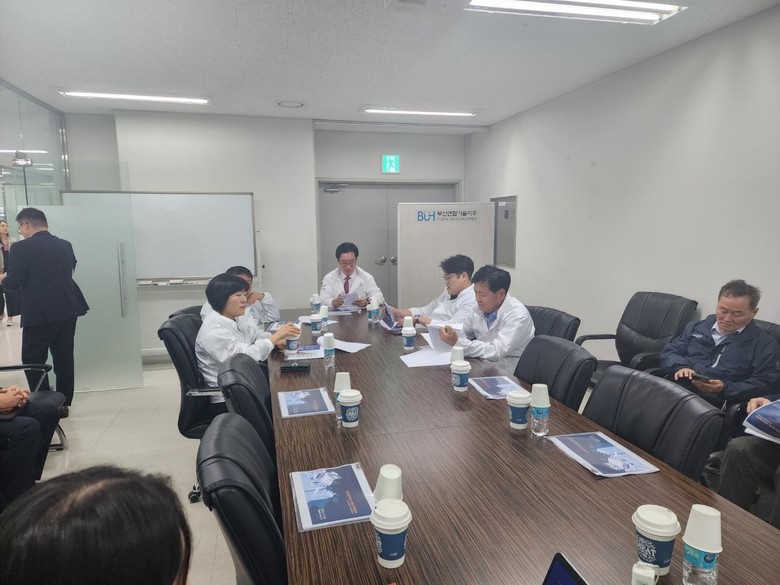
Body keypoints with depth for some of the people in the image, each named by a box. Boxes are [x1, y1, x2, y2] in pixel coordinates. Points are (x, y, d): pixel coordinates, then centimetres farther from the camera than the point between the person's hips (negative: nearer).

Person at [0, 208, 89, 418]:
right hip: (67, 310, 6)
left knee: (33, 361, 7)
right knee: (64, 359, 12)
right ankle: (63, 404, 19)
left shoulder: (21, 248, -10)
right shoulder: (65, 245, 8)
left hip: (39, 314, -6)